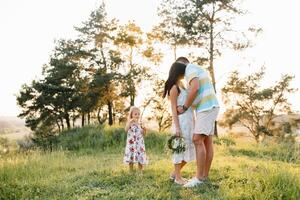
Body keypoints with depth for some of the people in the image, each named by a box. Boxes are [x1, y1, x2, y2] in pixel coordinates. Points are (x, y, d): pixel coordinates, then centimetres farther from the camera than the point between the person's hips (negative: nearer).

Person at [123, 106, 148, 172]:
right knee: (131, 157, 3)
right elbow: (126, 130, -23)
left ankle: (140, 172, 17)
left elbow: (143, 134, 10)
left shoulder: (140, 123, 5)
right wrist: (130, 121, -28)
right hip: (131, 143, -3)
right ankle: (131, 172, 17)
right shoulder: (129, 123, -3)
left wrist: (144, 129, -9)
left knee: (140, 158, 4)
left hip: (139, 143, 3)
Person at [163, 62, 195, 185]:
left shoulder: (182, 85, 17)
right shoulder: (174, 88, -8)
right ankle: (177, 177, 9)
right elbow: (174, 109, -12)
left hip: (189, 121, 9)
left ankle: (175, 173, 22)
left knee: (190, 149, 11)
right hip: (181, 121, -9)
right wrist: (177, 127, -18)